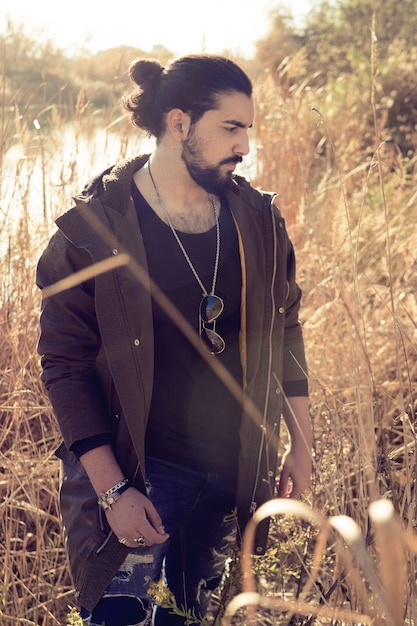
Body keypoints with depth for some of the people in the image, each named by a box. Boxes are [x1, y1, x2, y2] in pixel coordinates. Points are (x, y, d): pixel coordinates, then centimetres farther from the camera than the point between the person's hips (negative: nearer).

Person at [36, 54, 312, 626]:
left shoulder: (257, 220, 2)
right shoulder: (96, 227, -12)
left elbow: (284, 330, 12)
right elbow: (66, 366, -10)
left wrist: (301, 444, 12)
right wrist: (112, 490, -15)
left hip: (233, 472, 5)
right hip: (139, 472, -4)